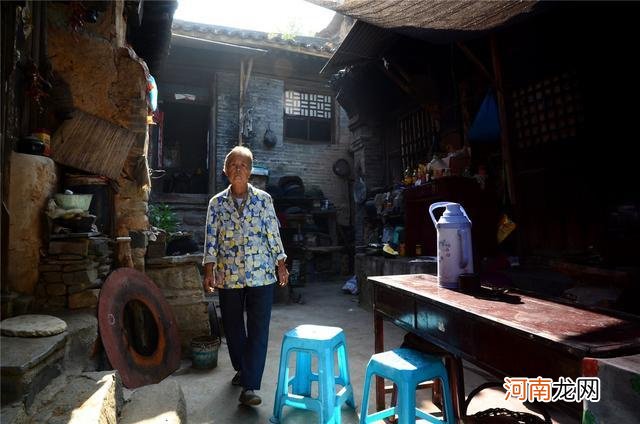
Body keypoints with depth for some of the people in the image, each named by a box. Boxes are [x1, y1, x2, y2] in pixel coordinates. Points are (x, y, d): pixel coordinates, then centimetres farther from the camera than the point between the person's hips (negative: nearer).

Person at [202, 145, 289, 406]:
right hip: (228, 276, 2)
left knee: (258, 330, -2)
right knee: (233, 327, 16)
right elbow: (211, 238, 2)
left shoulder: (263, 199, 0)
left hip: (261, 275, -1)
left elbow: (273, 233, 2)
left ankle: (249, 387, 6)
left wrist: (281, 265, 2)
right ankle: (242, 369, 39)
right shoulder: (217, 203, 3)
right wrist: (209, 271, -5)